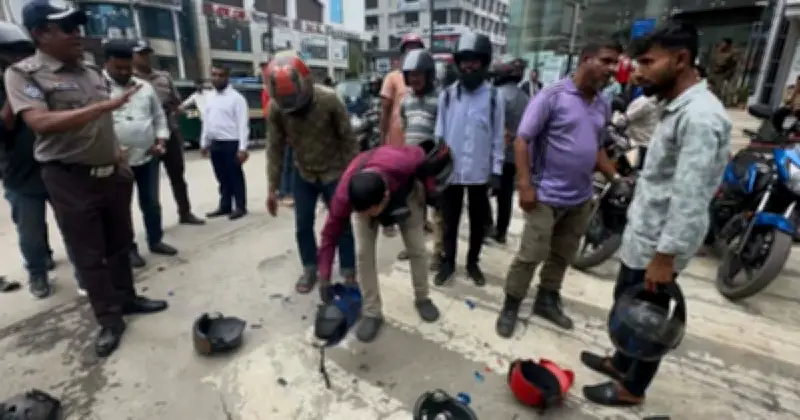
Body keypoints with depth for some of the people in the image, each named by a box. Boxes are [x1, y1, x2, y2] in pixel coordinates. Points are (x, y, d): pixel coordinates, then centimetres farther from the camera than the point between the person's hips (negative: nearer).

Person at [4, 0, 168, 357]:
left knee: (119, 245, 16)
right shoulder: (23, 74, -8)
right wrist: (105, 104, -30)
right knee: (88, 256, 4)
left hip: (112, 174, 6)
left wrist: (120, 160, 15)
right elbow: (40, 123, -24)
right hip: (70, 180, -5)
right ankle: (109, 320, 16)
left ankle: (126, 298, 32)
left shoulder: (92, 72, 10)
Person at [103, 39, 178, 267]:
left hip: (148, 157, 4)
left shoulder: (145, 87, 10)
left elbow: (159, 116, 14)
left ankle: (155, 240, 28)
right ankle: (129, 248, 21)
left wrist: (160, 140, 0)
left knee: (152, 203, 13)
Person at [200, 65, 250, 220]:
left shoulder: (236, 98, -8)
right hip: (215, 144, 7)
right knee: (222, 178, 14)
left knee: (235, 177, 1)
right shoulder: (210, 98, 14)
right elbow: (206, 122, 19)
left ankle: (240, 207, 12)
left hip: (231, 143, -7)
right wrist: (204, 143, 17)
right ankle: (225, 206, 24)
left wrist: (242, 148, -19)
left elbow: (243, 124, -13)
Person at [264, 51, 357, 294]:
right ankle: (310, 270, 30)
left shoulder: (329, 100, -23)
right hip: (303, 175, 3)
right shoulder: (275, 107, -14)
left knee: (342, 225, 5)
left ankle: (349, 273, 22)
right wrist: (273, 188, -5)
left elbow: (348, 140, -15)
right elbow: (275, 149, -6)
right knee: (303, 226, 9)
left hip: (334, 173, -3)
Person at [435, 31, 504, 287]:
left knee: (478, 222, 12)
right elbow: (439, 132, 4)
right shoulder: (447, 94, 2)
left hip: (480, 172, 0)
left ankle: (473, 262, 30)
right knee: (449, 221, 10)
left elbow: (498, 138, 0)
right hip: (450, 171, 1)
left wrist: (496, 171, -3)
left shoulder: (494, 97, -2)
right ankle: (448, 262, 26)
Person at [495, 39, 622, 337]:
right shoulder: (552, 96, -11)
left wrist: (615, 177, 7)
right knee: (531, 255, -2)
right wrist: (525, 185, -20)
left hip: (581, 198, 7)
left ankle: (547, 301, 34)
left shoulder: (603, 106, 10)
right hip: (546, 195, -7)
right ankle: (510, 307, 15)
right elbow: (522, 141, -14)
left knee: (563, 256, 16)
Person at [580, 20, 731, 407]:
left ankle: (632, 389, 30)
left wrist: (665, 256, -24)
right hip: (639, 236, 9)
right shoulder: (676, 109, 11)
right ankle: (621, 362, 44)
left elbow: (690, 198, -26)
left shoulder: (700, 116, -22)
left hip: (657, 246, -9)